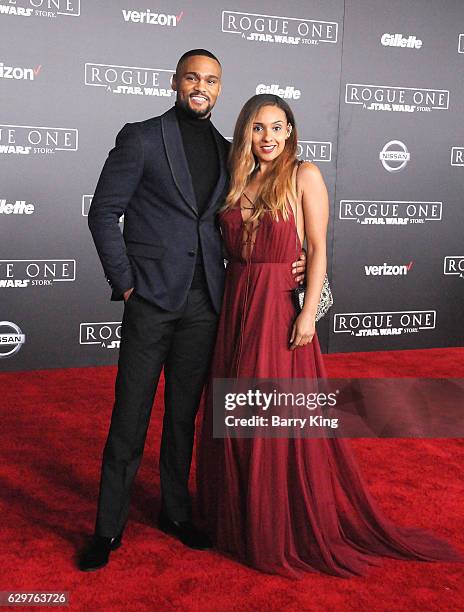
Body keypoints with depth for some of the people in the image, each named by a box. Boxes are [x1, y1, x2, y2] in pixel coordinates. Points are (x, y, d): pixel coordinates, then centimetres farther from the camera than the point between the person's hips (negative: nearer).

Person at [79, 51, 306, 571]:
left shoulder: (225, 150, 13)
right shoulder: (140, 138, -1)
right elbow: (103, 213, -3)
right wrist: (125, 284, -8)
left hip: (204, 303, 4)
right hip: (152, 298, -4)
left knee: (184, 414, 14)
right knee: (130, 417, 2)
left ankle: (175, 511, 30)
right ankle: (108, 528, 16)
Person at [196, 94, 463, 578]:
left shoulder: (304, 175, -4)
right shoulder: (237, 180, 11)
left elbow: (319, 249, -8)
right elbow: (227, 247, 13)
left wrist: (308, 312, -15)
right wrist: (226, 302, 3)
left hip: (279, 306, -5)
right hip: (235, 306, 6)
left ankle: (286, 531, 19)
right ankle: (238, 517, 31)